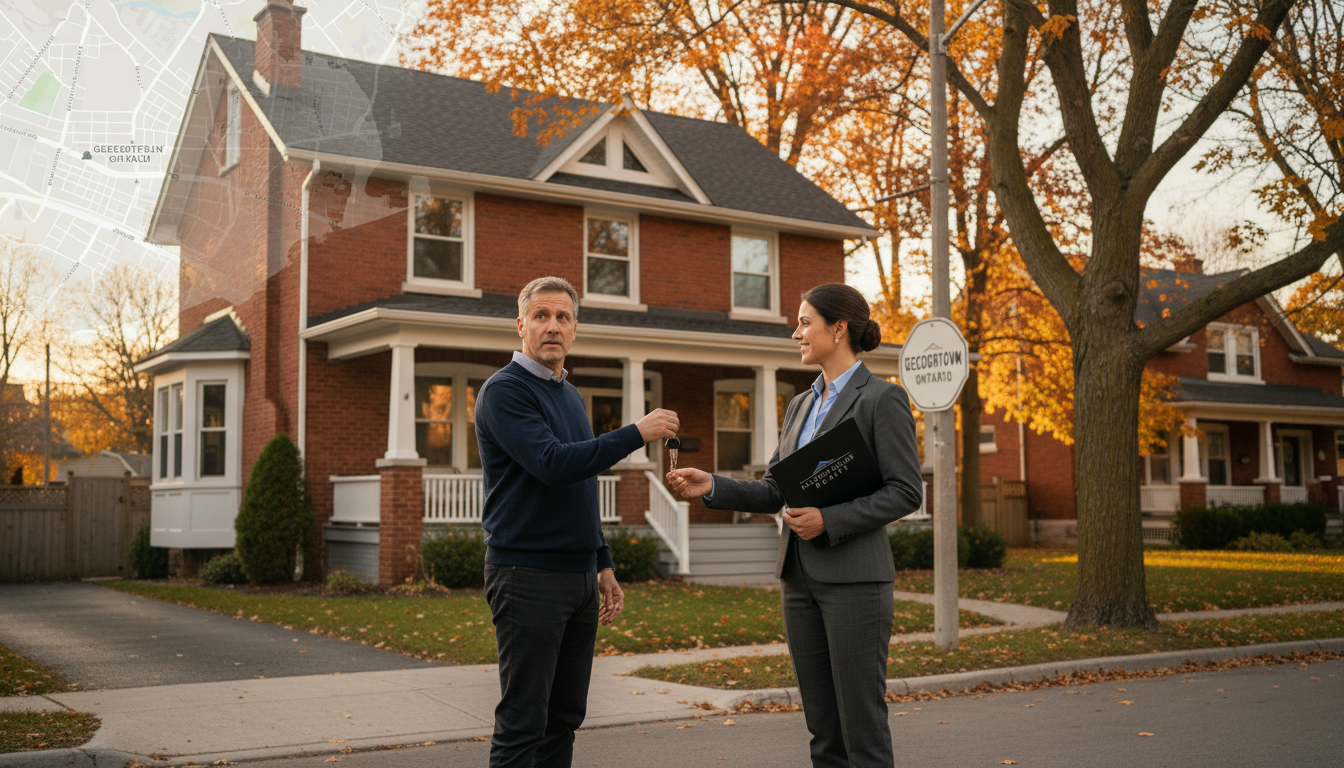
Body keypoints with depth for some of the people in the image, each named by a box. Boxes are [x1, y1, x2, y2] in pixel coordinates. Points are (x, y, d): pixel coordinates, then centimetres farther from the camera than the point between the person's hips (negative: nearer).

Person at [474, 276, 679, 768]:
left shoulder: (571, 395, 17)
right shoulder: (505, 390, -9)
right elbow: (553, 464, -23)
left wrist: (603, 564, 18)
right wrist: (637, 433, -20)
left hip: (579, 577, 8)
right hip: (527, 577, -8)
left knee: (564, 718, 11)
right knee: (523, 724, -5)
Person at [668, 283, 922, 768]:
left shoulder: (882, 399, -6)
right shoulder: (800, 406, 16)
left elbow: (906, 492, -11)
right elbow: (775, 492, 15)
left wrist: (829, 519, -20)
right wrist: (712, 488, 1)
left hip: (853, 577, -7)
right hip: (799, 577, 7)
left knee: (862, 724, -3)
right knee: (823, 728, 12)